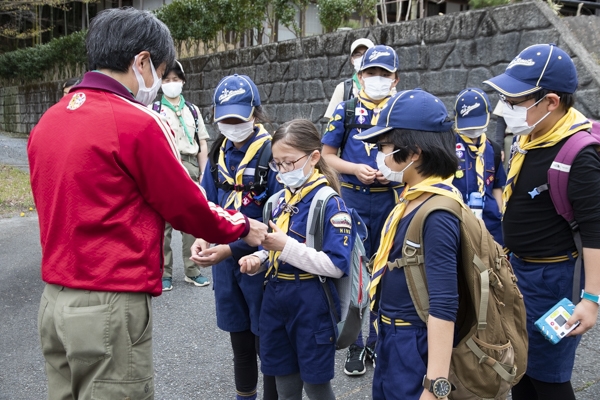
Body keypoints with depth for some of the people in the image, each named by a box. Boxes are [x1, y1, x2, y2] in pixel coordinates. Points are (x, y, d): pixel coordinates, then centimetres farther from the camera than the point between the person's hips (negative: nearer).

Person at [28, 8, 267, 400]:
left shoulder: (48, 121, 7)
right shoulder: (137, 122, -16)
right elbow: (188, 206, -8)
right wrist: (242, 227, 9)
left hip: (54, 300, 8)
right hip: (110, 308, -8)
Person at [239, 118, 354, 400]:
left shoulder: (329, 203, -14)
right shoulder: (281, 200, 8)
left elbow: (337, 265, -21)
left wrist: (286, 246, -25)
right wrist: (258, 260, -2)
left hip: (311, 304, -7)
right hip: (275, 298, 7)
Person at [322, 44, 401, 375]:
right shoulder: (346, 109, 3)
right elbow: (327, 154, 3)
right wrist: (356, 169, -13)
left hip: (390, 199, 1)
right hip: (353, 199, 0)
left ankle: (378, 343, 26)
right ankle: (354, 345, 19)